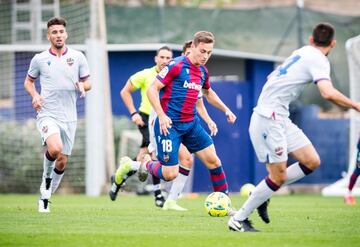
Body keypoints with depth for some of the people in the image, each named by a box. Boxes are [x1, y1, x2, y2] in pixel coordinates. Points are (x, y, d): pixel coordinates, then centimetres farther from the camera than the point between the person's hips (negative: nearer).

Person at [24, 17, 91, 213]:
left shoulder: (77, 57, 4)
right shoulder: (39, 59, 1)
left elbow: (87, 82, 12)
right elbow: (28, 81, 14)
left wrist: (83, 86, -12)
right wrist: (35, 95, -6)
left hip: (69, 117, 3)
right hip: (47, 114, -3)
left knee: (62, 162, 6)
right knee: (55, 148, -30)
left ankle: (45, 197, 25)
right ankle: (47, 177, 0)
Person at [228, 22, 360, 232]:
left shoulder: (303, 52, 15)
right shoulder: (318, 59, -12)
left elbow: (273, 76, 27)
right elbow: (328, 93, -27)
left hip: (281, 119, 9)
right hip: (269, 118, -9)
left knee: (312, 162, 4)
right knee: (279, 177, -9)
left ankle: (262, 195, 13)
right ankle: (238, 219, 0)